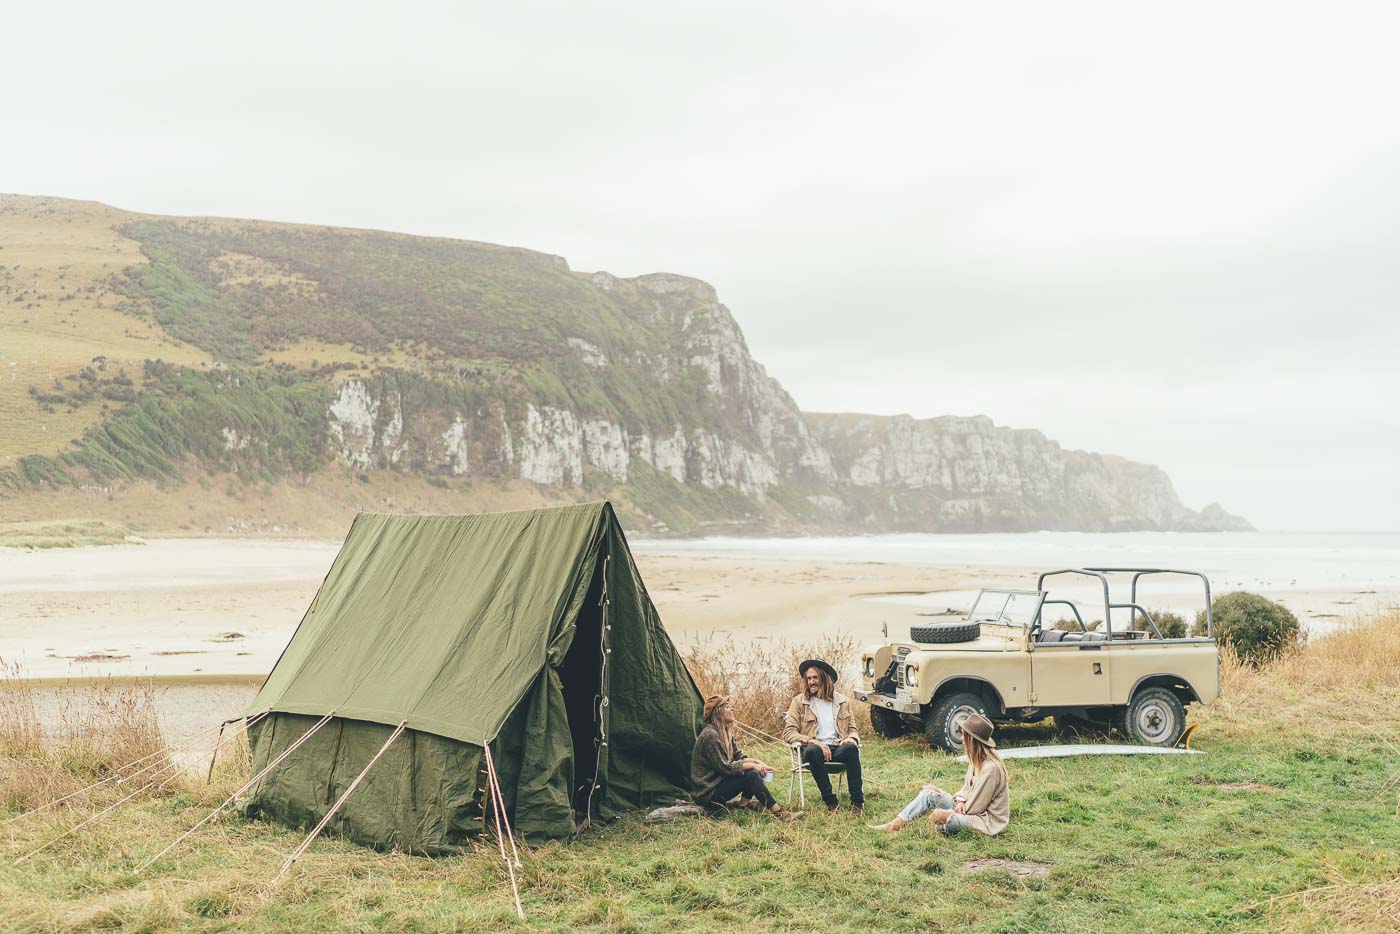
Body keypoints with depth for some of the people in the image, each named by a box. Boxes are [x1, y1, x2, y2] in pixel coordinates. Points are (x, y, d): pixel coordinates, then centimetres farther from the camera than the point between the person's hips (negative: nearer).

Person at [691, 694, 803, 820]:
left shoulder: (724, 731, 9)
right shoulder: (709, 735, -22)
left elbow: (738, 756, 12)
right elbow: (725, 767, -23)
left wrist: (756, 762, -6)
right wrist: (752, 765, -15)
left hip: (719, 781, 10)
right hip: (709, 792, -10)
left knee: (755, 769, 3)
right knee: (751, 775, -22)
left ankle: (745, 802, 3)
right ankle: (777, 812, -21)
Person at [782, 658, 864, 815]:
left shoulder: (842, 701, 18)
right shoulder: (799, 702, 9)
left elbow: (853, 729, 21)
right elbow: (788, 733, 1)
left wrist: (852, 738, -5)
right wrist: (813, 741, -15)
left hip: (837, 748, 2)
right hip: (815, 748, -2)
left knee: (851, 748, -34)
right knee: (812, 751, -39)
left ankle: (857, 801, -31)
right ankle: (830, 801, -30)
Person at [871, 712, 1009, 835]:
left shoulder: (990, 768, -25)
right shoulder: (976, 759, 5)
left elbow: (975, 808, -21)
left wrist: (947, 814, -15)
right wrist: (961, 800, -8)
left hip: (986, 822, -9)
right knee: (929, 793, -1)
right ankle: (896, 824, -4)